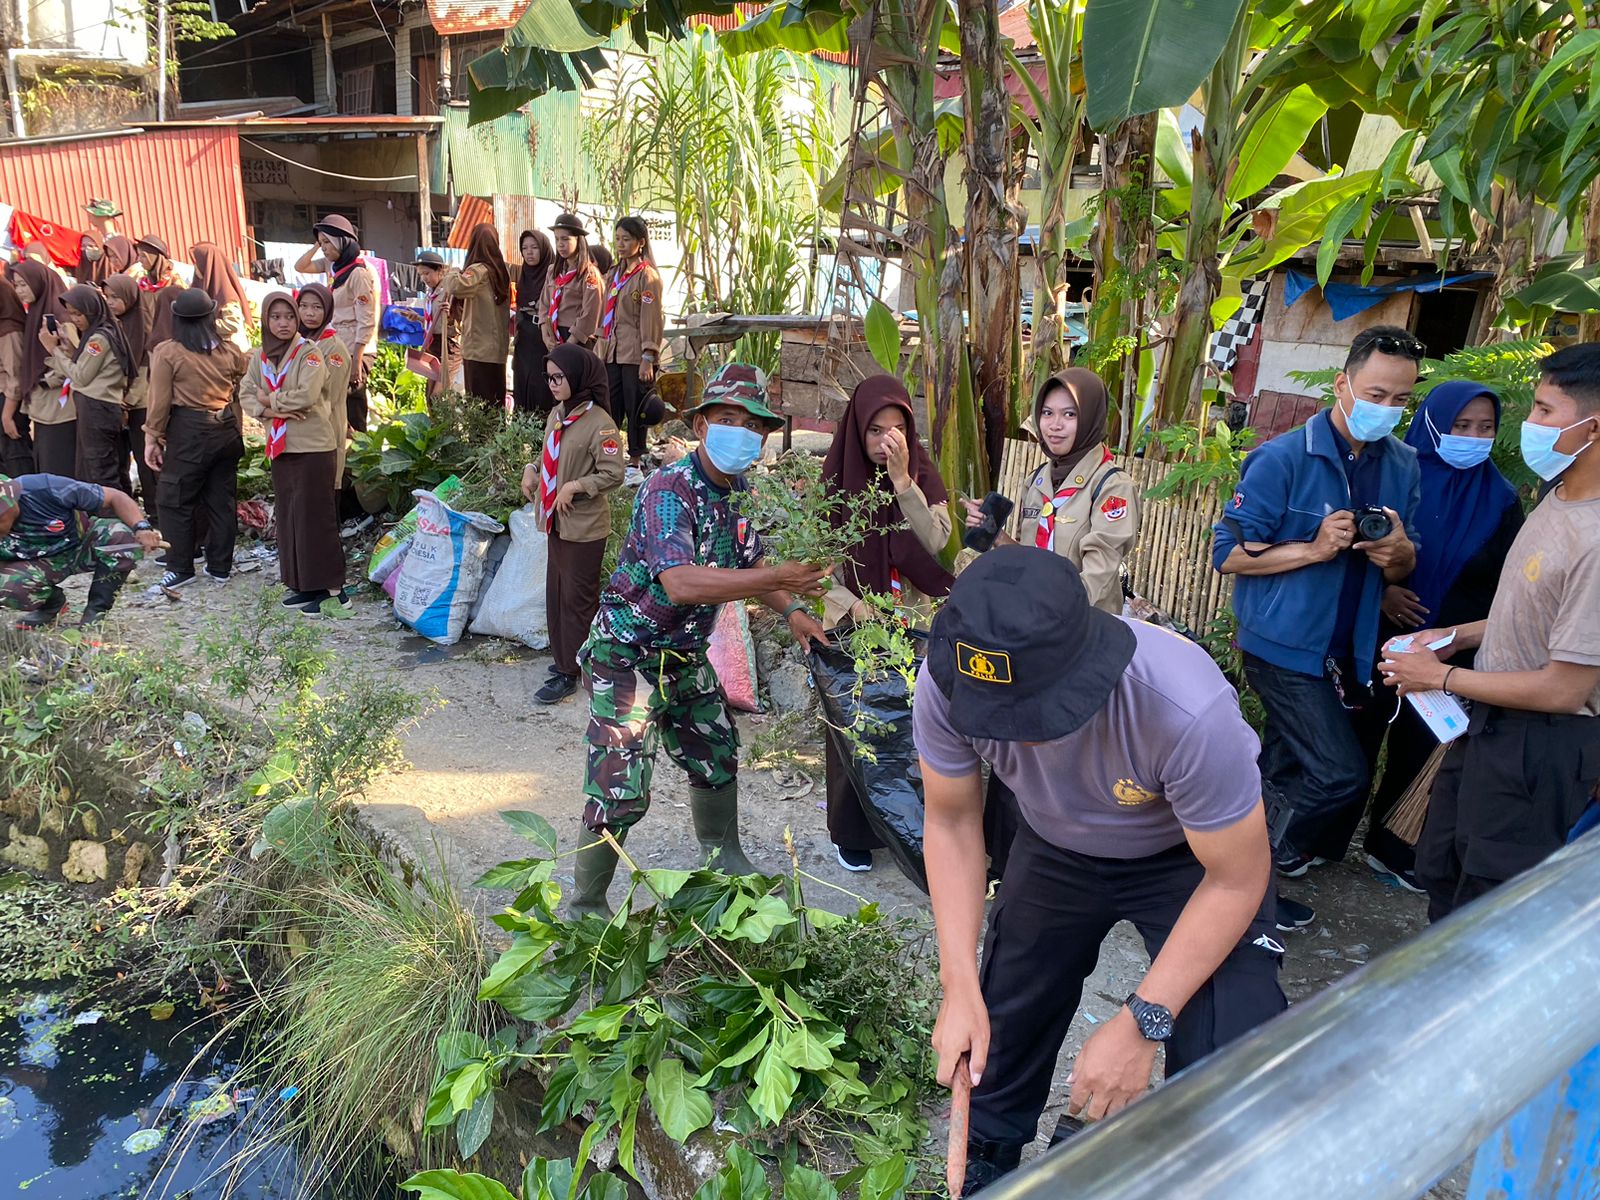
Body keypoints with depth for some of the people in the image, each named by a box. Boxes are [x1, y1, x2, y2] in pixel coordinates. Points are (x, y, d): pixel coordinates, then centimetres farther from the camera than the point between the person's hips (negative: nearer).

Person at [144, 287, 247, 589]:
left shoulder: (167, 352, -9)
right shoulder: (231, 351, 1)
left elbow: (160, 401, -8)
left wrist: (152, 438, 0)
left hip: (188, 432, -4)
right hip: (226, 429, 4)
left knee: (176, 501, 6)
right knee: (222, 500, 11)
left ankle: (181, 569, 8)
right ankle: (220, 567, 18)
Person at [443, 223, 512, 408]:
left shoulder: (479, 270, -13)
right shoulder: (503, 270, 11)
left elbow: (457, 287, -31)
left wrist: (451, 274, -9)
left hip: (478, 350, -8)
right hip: (498, 349, 8)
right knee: (496, 402, 13)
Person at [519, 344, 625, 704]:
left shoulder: (599, 423, -18)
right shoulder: (557, 414, 8)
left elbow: (613, 474, -18)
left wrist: (574, 487, -24)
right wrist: (531, 471, 3)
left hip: (584, 526, -8)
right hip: (558, 522, 8)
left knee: (576, 599, 2)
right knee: (556, 593, 16)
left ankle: (568, 673, 11)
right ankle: (564, 658, 31)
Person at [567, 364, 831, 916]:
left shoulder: (740, 494, 1)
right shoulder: (669, 490, -26)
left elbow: (747, 564, 16)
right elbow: (680, 582, -40)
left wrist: (791, 611, 0)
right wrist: (779, 579, -44)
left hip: (687, 657, 8)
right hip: (628, 656, -8)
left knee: (718, 758, 21)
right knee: (620, 790, -7)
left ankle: (723, 859, 44)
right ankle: (586, 907, 12)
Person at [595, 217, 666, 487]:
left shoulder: (648, 277, -8)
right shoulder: (613, 275, 15)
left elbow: (651, 320, -12)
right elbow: (605, 315, 18)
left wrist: (647, 358, -16)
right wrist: (599, 349, 13)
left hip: (635, 354, -6)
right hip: (611, 352, 7)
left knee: (635, 408, 2)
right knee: (609, 408, 6)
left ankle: (634, 463, 12)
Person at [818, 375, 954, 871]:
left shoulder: (923, 474, -1)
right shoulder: (836, 476, -6)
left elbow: (935, 543, -14)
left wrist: (902, 479, -22)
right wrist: (850, 603, -19)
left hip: (914, 621, 1)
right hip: (852, 625, -1)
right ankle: (852, 831, 21)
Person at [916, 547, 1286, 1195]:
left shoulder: (1187, 708, -42)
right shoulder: (945, 685, -32)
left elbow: (1237, 879, -26)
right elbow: (952, 822, -14)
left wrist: (1142, 1024, -29)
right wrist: (959, 986, -21)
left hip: (1193, 856, -3)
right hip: (1056, 849, 3)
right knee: (999, 1027, 12)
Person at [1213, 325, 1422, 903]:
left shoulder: (1404, 465, 4)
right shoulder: (1283, 458, -14)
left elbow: (1401, 571, 10)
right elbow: (1227, 552, -14)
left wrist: (1399, 553, -13)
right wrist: (1314, 549, -22)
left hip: (1350, 652, 6)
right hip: (1285, 645, -6)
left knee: (1287, 775, 16)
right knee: (1342, 777, -11)